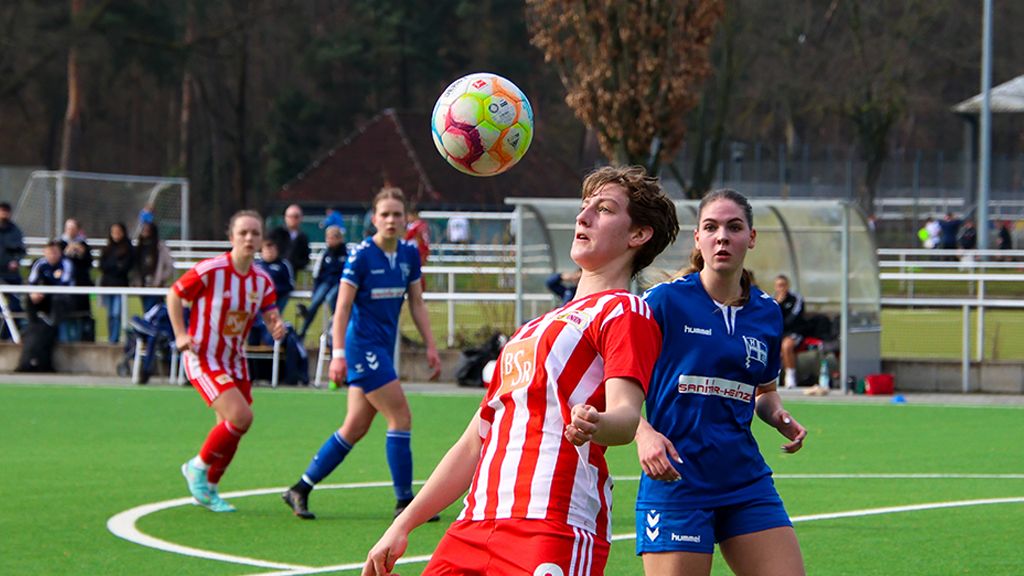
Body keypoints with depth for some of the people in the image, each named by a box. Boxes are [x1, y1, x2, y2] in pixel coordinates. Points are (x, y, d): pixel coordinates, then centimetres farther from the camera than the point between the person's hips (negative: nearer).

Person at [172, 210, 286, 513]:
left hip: (235, 360, 7)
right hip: (203, 358, -7)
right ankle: (199, 467, 3)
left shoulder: (262, 281, 0)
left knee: (233, 429, 7)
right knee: (240, 416, -21)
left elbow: (271, 316, 3)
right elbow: (174, 294, -4)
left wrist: (277, 327, -21)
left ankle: (208, 490, 27)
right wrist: (180, 335, -11)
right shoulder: (210, 270, -16)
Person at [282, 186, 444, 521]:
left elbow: (417, 304, 14)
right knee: (400, 417, -10)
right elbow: (342, 308, -13)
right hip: (362, 345, -7)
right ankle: (405, 502, -3)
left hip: (383, 348, 7)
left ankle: (300, 490, 16)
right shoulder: (361, 256, -12)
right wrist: (338, 354, -19)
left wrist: (430, 346, 9)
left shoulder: (409, 255, 7)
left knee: (356, 428, 8)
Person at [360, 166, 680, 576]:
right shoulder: (533, 330, 29)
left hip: (555, 534, -8)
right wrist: (403, 526, 26)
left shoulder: (624, 312, 3)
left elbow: (626, 414, -15)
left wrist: (594, 425, -39)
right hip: (474, 527, 8)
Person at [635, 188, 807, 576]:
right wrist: (643, 433, -24)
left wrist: (777, 415, 3)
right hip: (675, 483, -5)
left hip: (747, 483, 5)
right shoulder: (664, 301, -6)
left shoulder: (767, 313, 10)